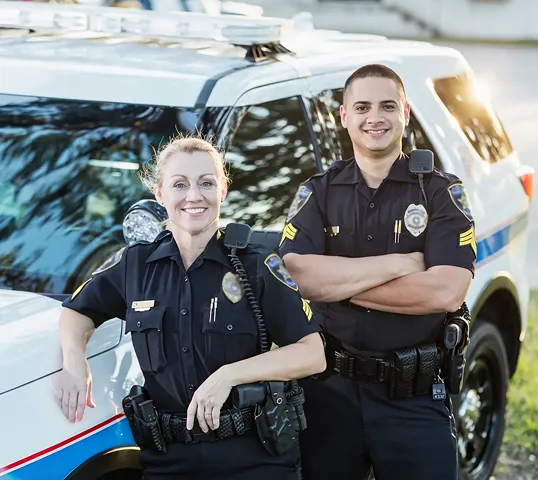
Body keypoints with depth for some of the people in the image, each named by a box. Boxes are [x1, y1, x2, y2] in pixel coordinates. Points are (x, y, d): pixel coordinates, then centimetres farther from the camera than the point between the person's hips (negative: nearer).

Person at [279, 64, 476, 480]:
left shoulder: (442, 193, -1)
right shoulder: (318, 192, 5)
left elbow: (447, 291, -16)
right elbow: (295, 274, -12)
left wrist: (336, 281, -13)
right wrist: (396, 264, -14)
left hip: (416, 398, -1)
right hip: (329, 388, 2)